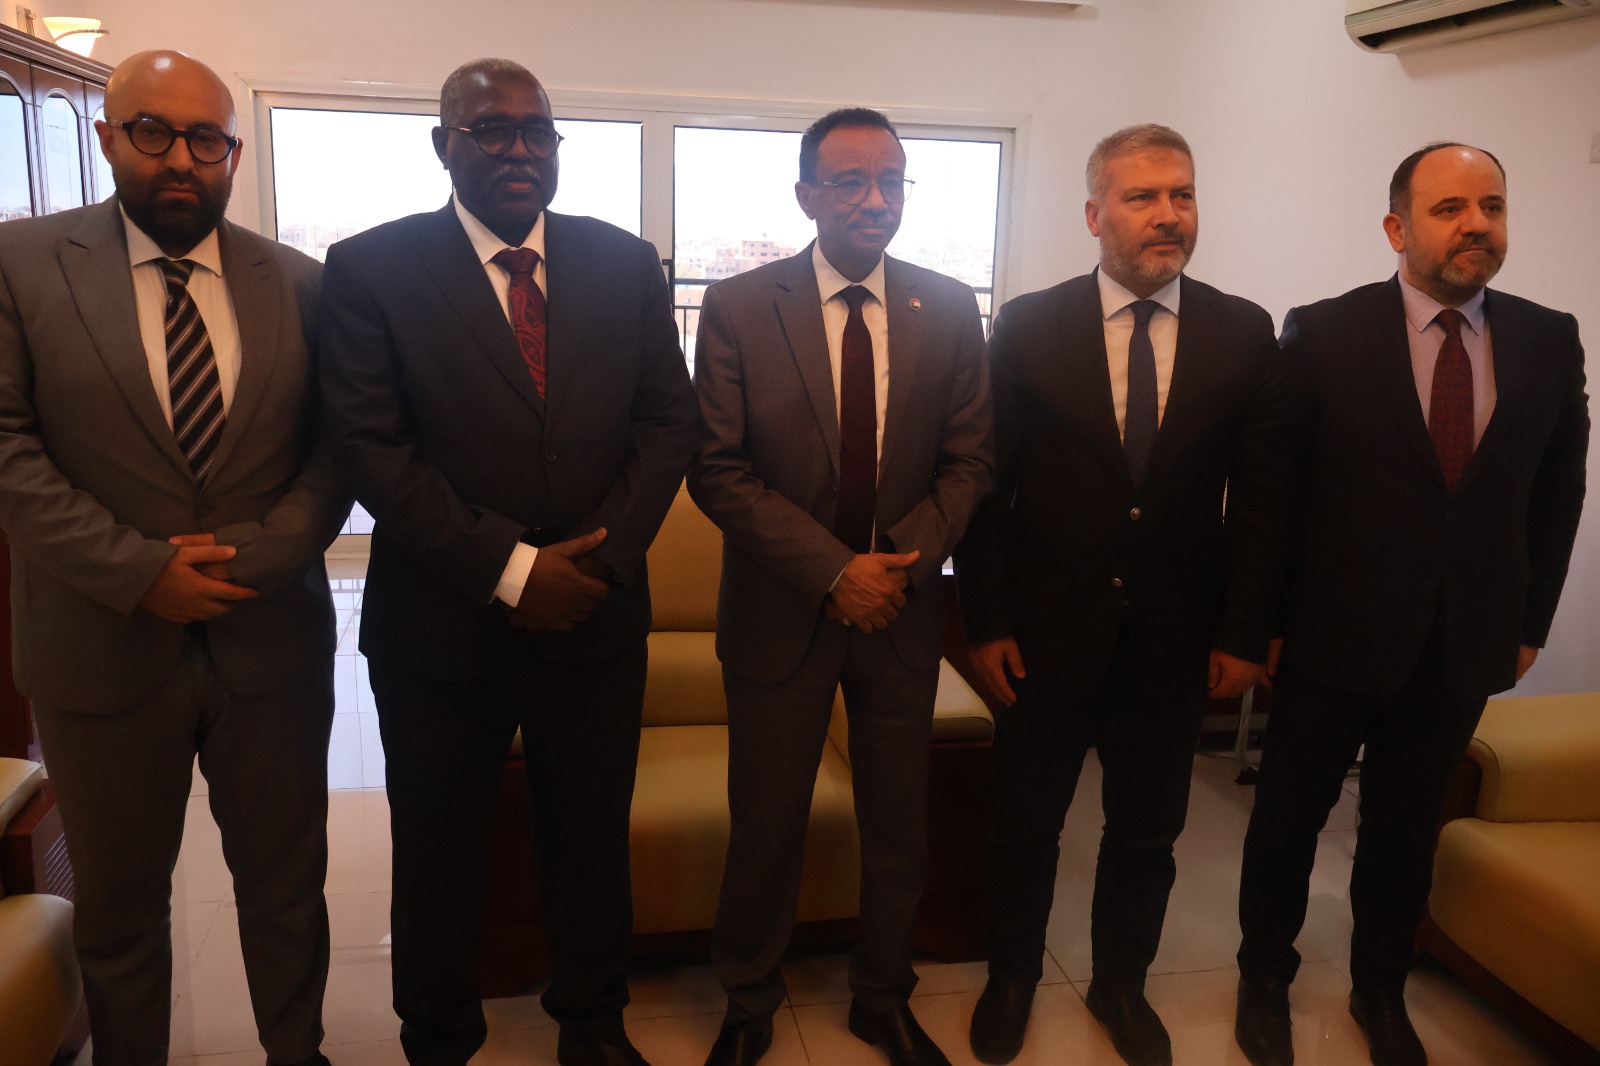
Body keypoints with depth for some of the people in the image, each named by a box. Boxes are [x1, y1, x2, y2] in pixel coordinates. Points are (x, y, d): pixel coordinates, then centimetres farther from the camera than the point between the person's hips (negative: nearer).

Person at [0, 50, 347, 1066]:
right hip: (103, 647, -1)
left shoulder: (298, 284, 3)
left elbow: (335, 447, 2)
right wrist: (136, 570, -16)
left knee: (286, 882, 16)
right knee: (119, 901, 17)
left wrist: (260, 555, -13)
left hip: (272, 638, 2)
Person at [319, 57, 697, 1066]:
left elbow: (668, 418, 2)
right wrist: (509, 568, -16)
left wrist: (601, 553, -11)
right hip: (442, 626, -2)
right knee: (439, 856, 15)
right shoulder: (371, 267, -5)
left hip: (595, 614, 2)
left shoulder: (626, 263, 4)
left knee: (593, 836, 17)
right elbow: (372, 447, -11)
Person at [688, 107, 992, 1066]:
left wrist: (905, 560, -14)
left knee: (900, 827, 15)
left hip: (905, 608, 3)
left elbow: (968, 461, 2)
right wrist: (832, 572, -18)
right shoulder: (737, 308, -7)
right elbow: (718, 471, -11)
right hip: (782, 613, -2)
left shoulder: (951, 311, 0)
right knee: (766, 827, 12)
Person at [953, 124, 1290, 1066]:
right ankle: (1012, 977, 39)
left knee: (1148, 831, 18)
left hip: (1178, 643, 2)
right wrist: (986, 621, -7)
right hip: (1047, 634, -1)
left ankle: (1122, 983, 42)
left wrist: (1246, 632, -3)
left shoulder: (1245, 332, -1)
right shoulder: (1028, 326, -6)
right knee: (1026, 825, 15)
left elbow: (1261, 493, 0)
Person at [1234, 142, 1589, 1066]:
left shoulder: (1551, 341, 1)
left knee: (1406, 830, 18)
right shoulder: (1322, 334, -10)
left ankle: (1381, 990, 40)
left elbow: (1558, 493, 8)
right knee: (1289, 819, 12)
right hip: (1333, 640, -3)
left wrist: (1530, 623, 8)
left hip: (1462, 648, 3)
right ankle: (1266, 979, 35)